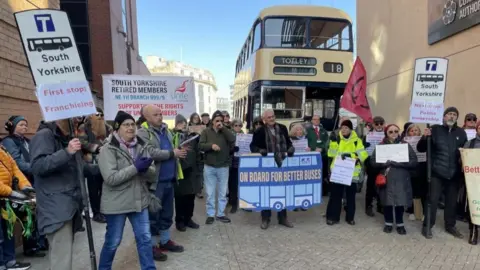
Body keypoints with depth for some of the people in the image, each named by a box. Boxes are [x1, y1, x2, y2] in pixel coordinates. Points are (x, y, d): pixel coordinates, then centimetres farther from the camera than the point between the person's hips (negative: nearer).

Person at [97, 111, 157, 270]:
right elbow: (111, 179, -21)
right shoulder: (108, 149, -11)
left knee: (145, 239, 11)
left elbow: (153, 176, 2)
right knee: (112, 242, 12)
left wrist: (145, 168, -20)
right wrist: (135, 167, -23)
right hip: (116, 204, -4)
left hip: (139, 201, 5)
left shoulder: (141, 147, 5)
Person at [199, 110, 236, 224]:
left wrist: (223, 128, -15)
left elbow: (233, 140, -15)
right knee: (210, 193, 7)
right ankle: (210, 215, 19)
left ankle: (221, 214, 22)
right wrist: (211, 145, -23)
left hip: (223, 167, 1)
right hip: (209, 167, -1)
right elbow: (200, 145, -6)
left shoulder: (225, 132, 3)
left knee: (222, 193, 10)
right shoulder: (206, 131, 1)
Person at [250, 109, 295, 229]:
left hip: (282, 165, 3)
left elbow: (288, 142, 15)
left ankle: (282, 217, 27)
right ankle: (265, 218, 19)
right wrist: (260, 150, -21)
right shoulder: (259, 131, -4)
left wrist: (290, 148, -6)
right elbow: (253, 146, -2)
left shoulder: (282, 128, 7)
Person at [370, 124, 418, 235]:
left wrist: (398, 163, -16)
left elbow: (413, 162, -4)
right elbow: (373, 161, -2)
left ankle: (400, 224, 21)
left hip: (401, 179, 0)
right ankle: (388, 223, 21)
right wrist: (386, 163, -18)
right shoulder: (381, 146, 5)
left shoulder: (405, 145, 5)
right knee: (387, 201, 4)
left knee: (400, 201, 3)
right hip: (386, 179, 0)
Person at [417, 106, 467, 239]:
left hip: (454, 173, 4)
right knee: (432, 200, -1)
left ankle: (450, 226, 29)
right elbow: (421, 149, -3)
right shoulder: (435, 129, -2)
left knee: (452, 201, 14)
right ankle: (427, 226, 10)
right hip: (436, 172, -3)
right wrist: (424, 137, -21)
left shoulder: (461, 132, 8)